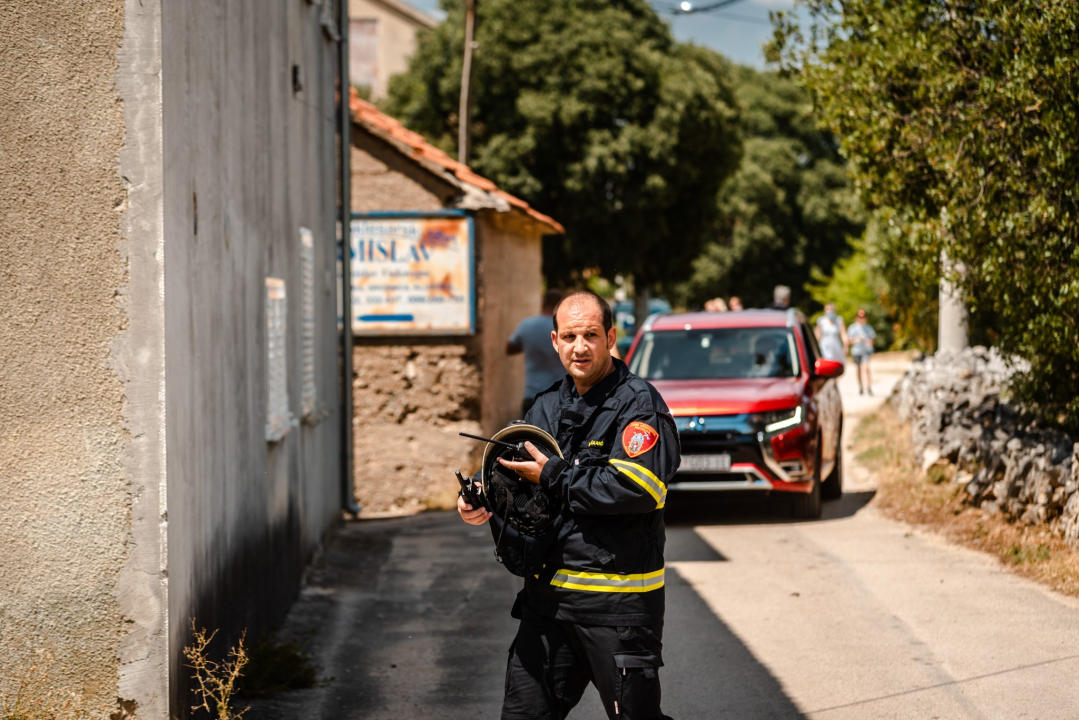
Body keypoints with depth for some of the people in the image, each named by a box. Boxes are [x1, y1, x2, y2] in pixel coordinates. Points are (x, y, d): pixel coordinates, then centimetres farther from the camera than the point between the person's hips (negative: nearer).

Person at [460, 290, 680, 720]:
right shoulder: (547, 408, 15)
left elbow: (637, 487, -24)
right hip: (548, 595, 7)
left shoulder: (639, 405, -9)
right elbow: (520, 476, 23)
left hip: (617, 602, -7)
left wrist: (553, 477, -16)